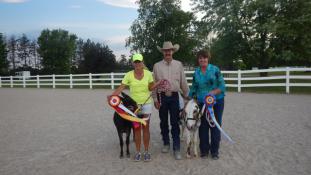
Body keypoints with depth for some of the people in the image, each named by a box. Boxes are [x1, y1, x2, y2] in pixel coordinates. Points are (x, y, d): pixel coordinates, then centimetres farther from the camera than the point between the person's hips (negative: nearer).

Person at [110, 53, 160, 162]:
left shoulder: (148, 73, -4)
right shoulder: (129, 75, -8)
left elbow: (151, 87, 4)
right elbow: (121, 88, -12)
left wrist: (159, 82, -11)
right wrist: (111, 96, -26)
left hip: (146, 104, 0)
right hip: (134, 104, 0)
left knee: (145, 128, 5)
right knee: (137, 128, 7)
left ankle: (146, 152, 17)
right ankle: (138, 152, 19)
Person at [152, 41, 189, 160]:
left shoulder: (178, 64, 5)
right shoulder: (157, 66, 3)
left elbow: (183, 82, 9)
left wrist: (188, 95, 10)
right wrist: (155, 99, 1)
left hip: (174, 96, 0)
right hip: (162, 97, 1)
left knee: (175, 123, 0)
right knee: (163, 122, 11)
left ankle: (177, 149, 7)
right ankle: (166, 143, 29)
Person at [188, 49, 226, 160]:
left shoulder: (215, 69, -3)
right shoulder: (196, 72, 7)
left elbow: (222, 86, -5)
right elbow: (194, 88, 15)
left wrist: (213, 92, -20)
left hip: (217, 102, -2)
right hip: (202, 103, 2)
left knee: (215, 126, 4)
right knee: (203, 127, 5)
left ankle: (214, 151, 20)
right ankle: (204, 150, 22)